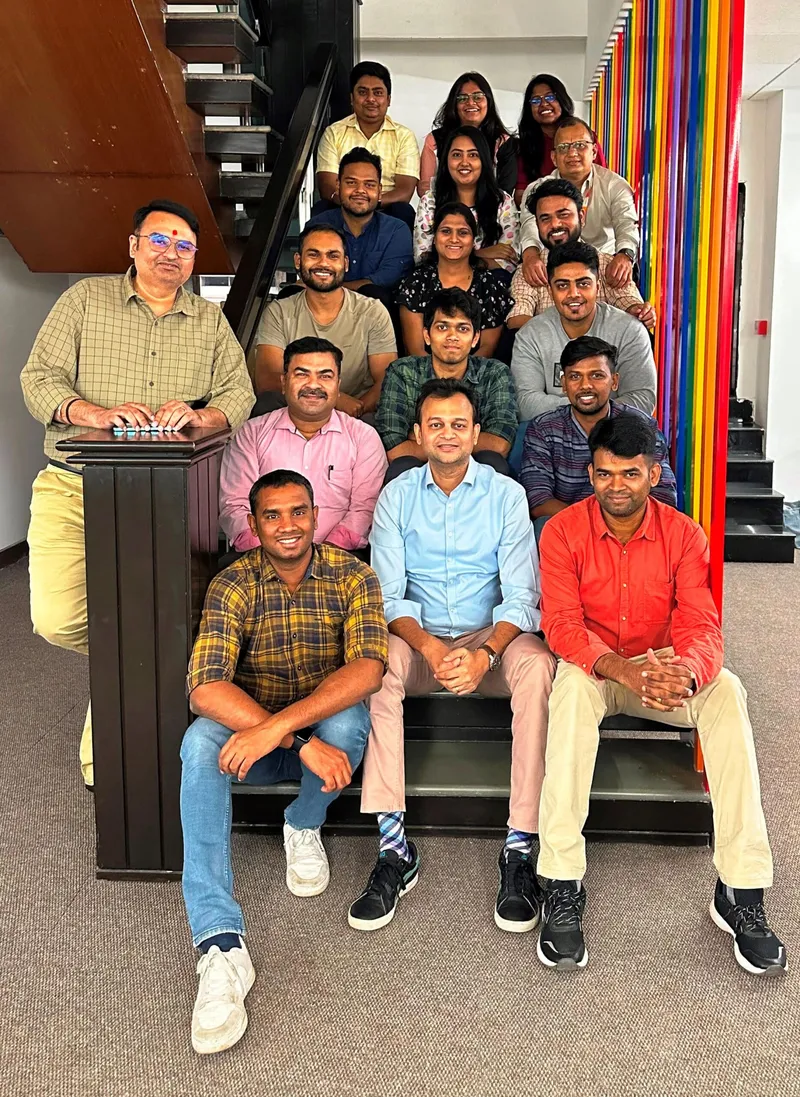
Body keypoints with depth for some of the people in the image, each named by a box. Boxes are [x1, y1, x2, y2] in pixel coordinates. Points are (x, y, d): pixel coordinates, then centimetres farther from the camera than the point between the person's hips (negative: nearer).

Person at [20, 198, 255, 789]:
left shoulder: (210, 321, 14)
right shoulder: (85, 300, 8)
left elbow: (240, 393, 6)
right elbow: (38, 378, 1)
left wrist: (199, 415, -16)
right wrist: (98, 414, -17)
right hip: (74, 488, 0)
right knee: (57, 620, -14)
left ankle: (101, 749, 18)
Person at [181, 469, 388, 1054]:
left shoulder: (353, 576, -11)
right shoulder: (233, 584, -13)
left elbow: (367, 668, -28)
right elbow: (205, 688, -27)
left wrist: (278, 725, -40)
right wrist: (302, 744, -38)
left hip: (328, 728, 0)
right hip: (248, 726, 0)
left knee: (348, 719, -35)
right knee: (200, 743, -32)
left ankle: (304, 826, -1)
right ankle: (221, 945, -36)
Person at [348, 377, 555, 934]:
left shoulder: (506, 494, 1)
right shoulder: (397, 496, 4)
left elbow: (520, 596, -6)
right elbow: (389, 595, -4)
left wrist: (485, 654, -26)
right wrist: (428, 646, -24)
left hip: (492, 636, 0)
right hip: (418, 638, 1)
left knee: (536, 665, -33)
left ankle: (521, 847, -28)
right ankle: (395, 848, -29)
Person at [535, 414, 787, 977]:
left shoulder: (684, 534, -6)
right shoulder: (564, 531, -10)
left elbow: (702, 626, -15)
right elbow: (562, 625, -19)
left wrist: (685, 672, -40)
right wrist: (623, 670, -38)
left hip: (665, 669, 2)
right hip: (594, 668, -1)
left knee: (726, 691, -29)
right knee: (572, 683, -37)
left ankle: (742, 890, -26)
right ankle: (563, 884, -36)